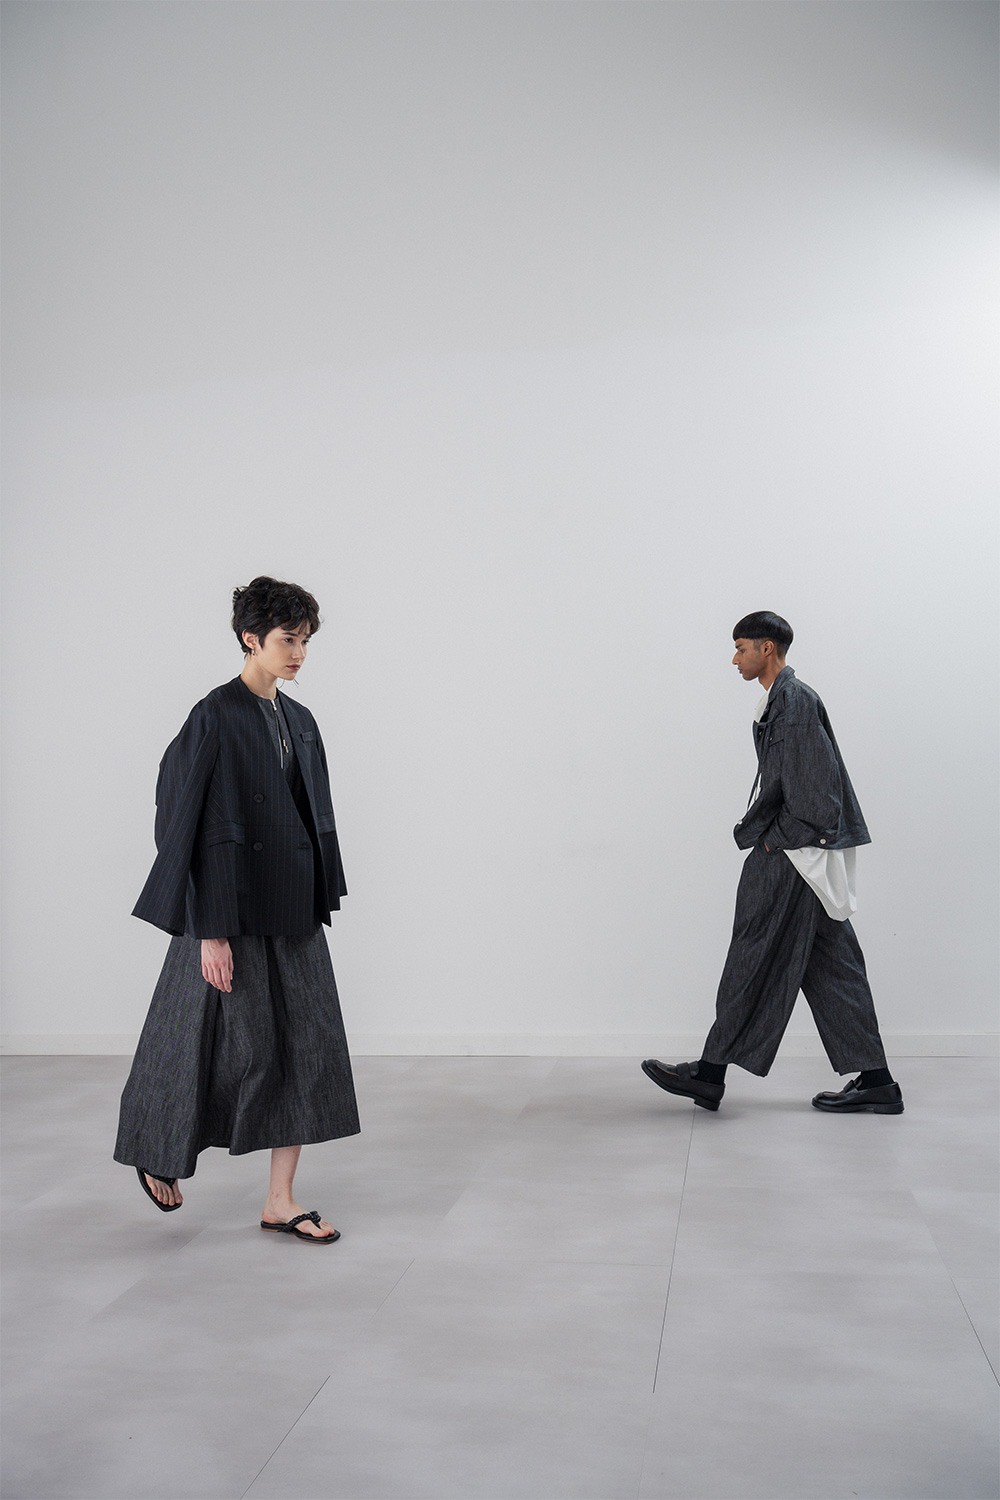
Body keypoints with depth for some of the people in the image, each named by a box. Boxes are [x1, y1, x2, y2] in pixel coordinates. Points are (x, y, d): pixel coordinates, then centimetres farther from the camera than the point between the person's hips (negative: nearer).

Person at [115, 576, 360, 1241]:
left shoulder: (299, 721, 10)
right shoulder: (215, 718, -12)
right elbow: (203, 828, -16)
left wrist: (318, 908, 13)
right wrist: (212, 931, -19)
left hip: (291, 911, 7)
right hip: (234, 907, -7)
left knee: (308, 1042, 3)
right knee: (233, 1044, 4)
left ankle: (281, 1200, 11)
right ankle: (157, 1151, 32)